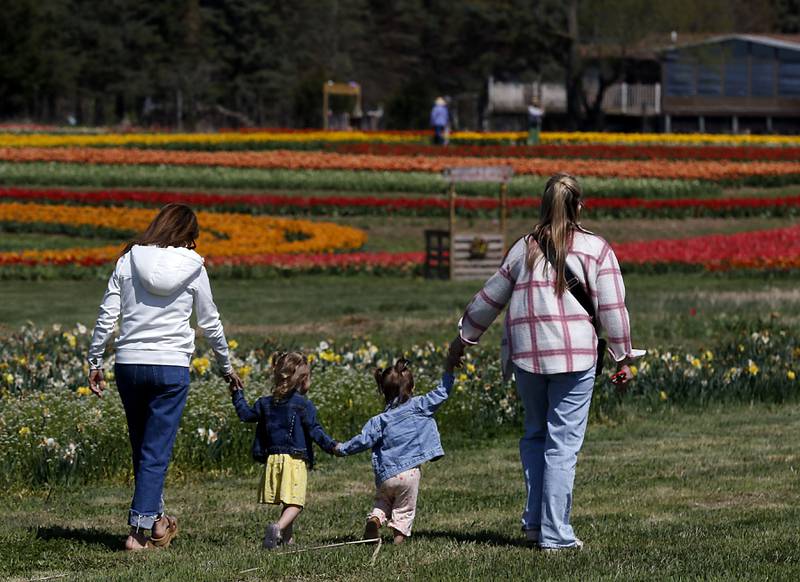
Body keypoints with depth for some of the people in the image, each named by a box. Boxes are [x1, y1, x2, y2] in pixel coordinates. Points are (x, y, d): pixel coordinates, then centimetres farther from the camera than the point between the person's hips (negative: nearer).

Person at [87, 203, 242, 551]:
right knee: (156, 451, -1)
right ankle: (138, 530, -8)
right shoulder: (193, 268, 1)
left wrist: (95, 362, 8)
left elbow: (107, 316, 0)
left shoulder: (129, 261, 4)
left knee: (141, 448, 16)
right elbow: (210, 324, 9)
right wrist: (227, 367, 22)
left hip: (129, 363, 2)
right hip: (172, 366, -2)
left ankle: (156, 520, 29)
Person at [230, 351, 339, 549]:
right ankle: (279, 527, -33)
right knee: (295, 503, -10)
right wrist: (331, 446, -6)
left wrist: (236, 393, 35)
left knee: (287, 502, 17)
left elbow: (245, 414, 22)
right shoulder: (304, 405, -5)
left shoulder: (266, 403, 11)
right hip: (296, 460, -6)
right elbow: (314, 430, -9)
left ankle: (286, 537, 17)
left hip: (273, 458, 6)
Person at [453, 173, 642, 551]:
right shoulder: (596, 250, 1)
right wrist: (623, 356, 6)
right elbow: (612, 308, -2)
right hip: (575, 357, -3)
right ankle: (555, 534, -2)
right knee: (563, 445, -1)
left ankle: (534, 521, 14)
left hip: (527, 356, 3)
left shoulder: (524, 249, 10)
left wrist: (464, 337, 32)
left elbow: (489, 299, 18)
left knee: (534, 435, 19)